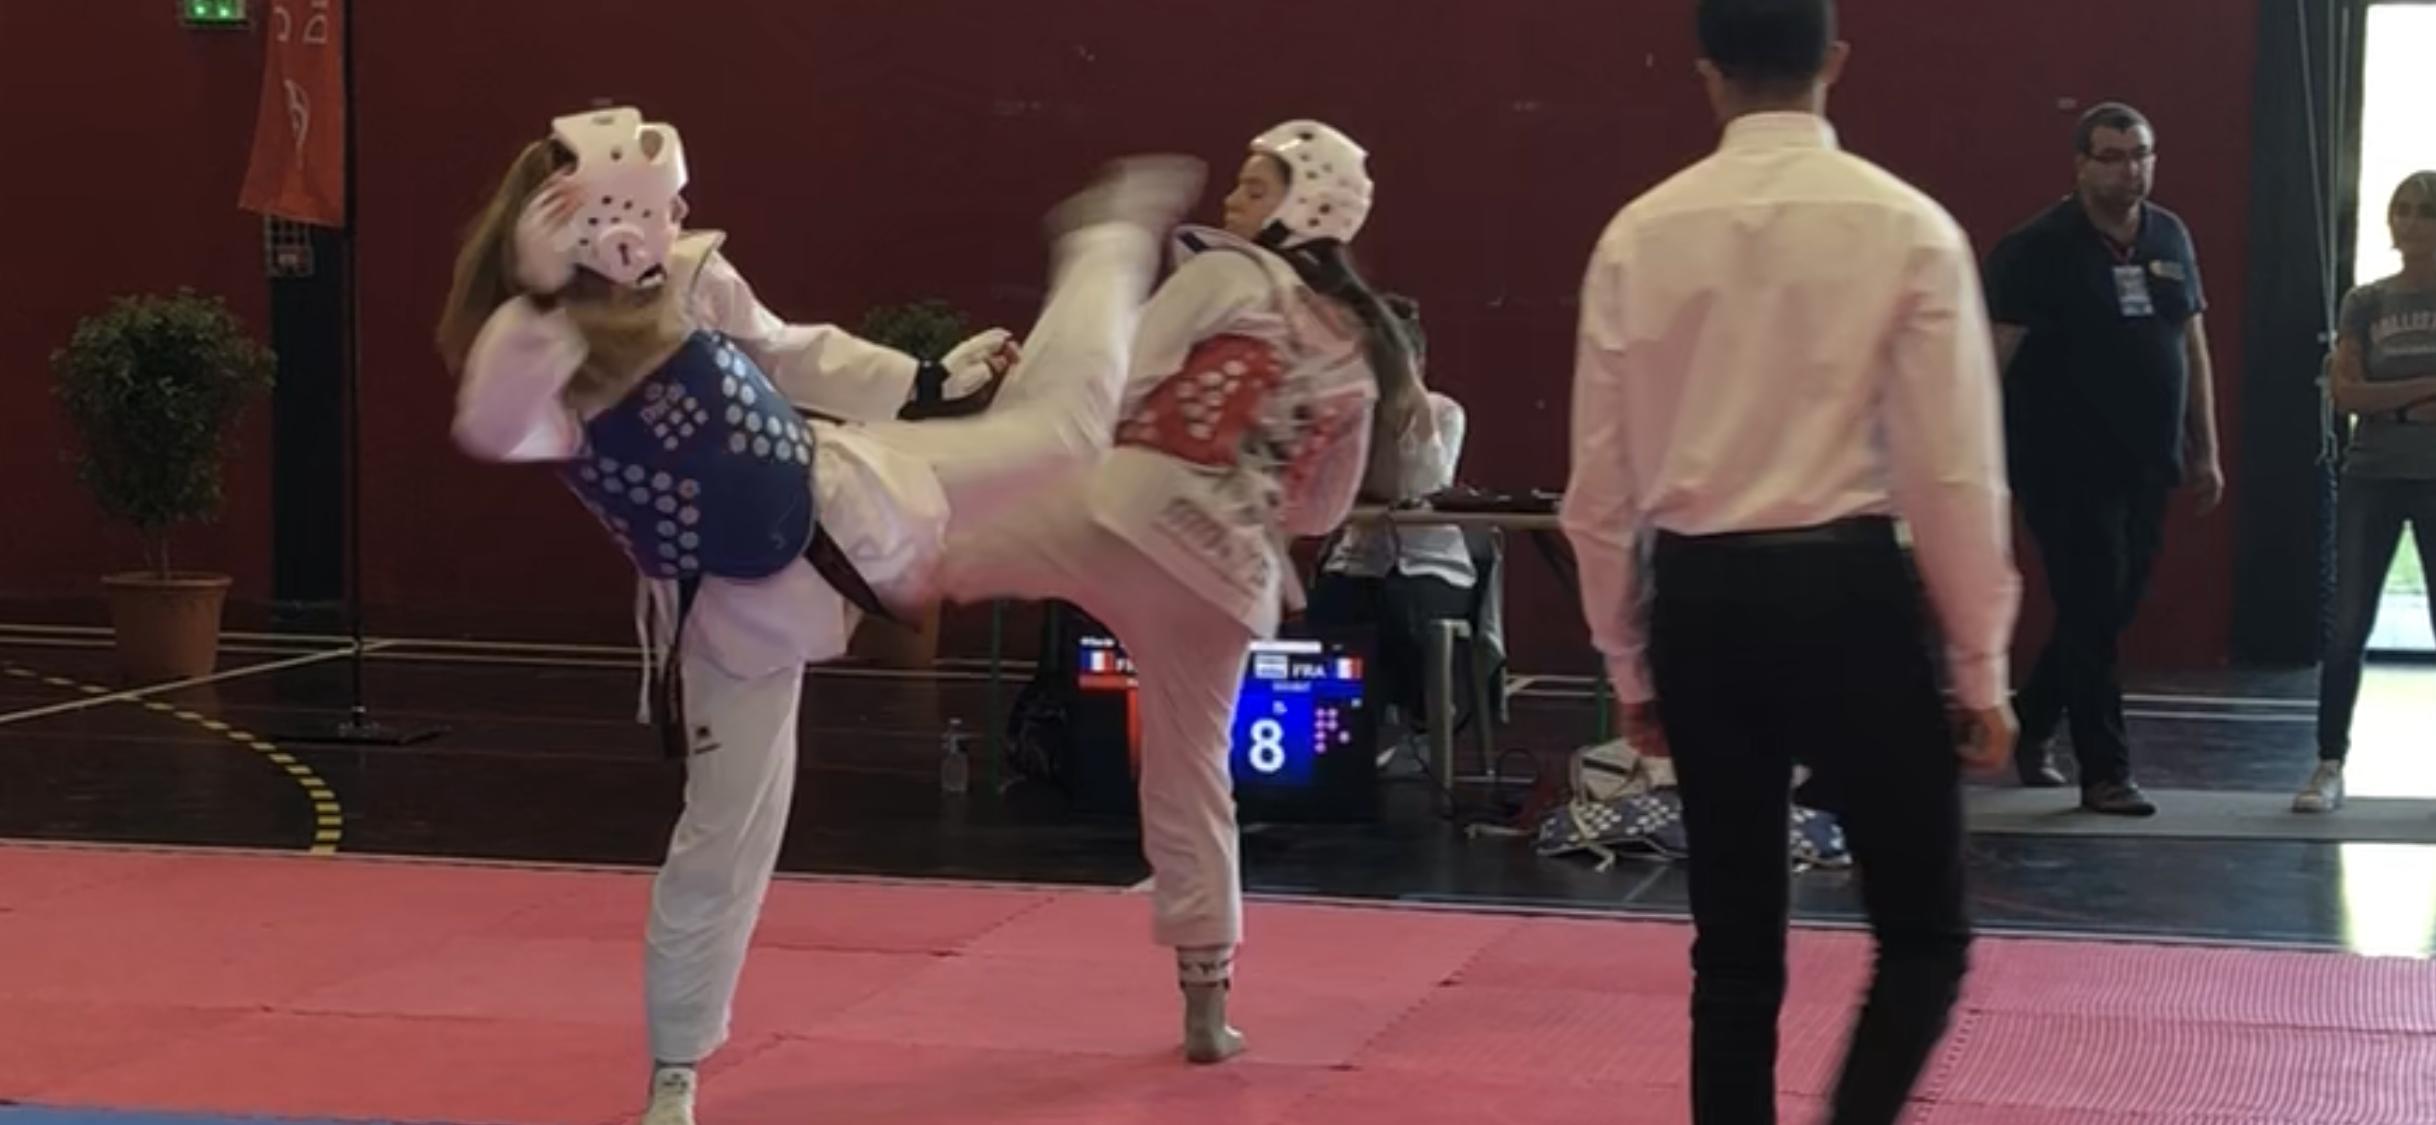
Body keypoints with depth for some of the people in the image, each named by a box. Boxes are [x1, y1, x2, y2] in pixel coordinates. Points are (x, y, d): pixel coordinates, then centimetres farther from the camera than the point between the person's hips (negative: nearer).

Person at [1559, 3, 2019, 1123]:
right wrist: (1980, 666, 4)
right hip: (1848, 593, -3)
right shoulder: (1906, 226, -7)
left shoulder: (1639, 234, 1)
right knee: (1922, 933, 10)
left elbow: (1601, 482, 6)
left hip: (1701, 601, 3)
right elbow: (1954, 472, -6)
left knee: (1735, 946, 15)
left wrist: (1626, 663, 17)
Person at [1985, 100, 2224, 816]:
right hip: (2068, 468, -6)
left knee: (2111, 614, 13)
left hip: (2147, 465, 6)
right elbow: (1993, 354, -13)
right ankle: (2105, 773, 4)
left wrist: (2205, 451, 14)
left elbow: (2192, 347, 15)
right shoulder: (2038, 248, -11)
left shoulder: (2170, 238, 8)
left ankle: (2030, 723, 33)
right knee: (2093, 617, -4)